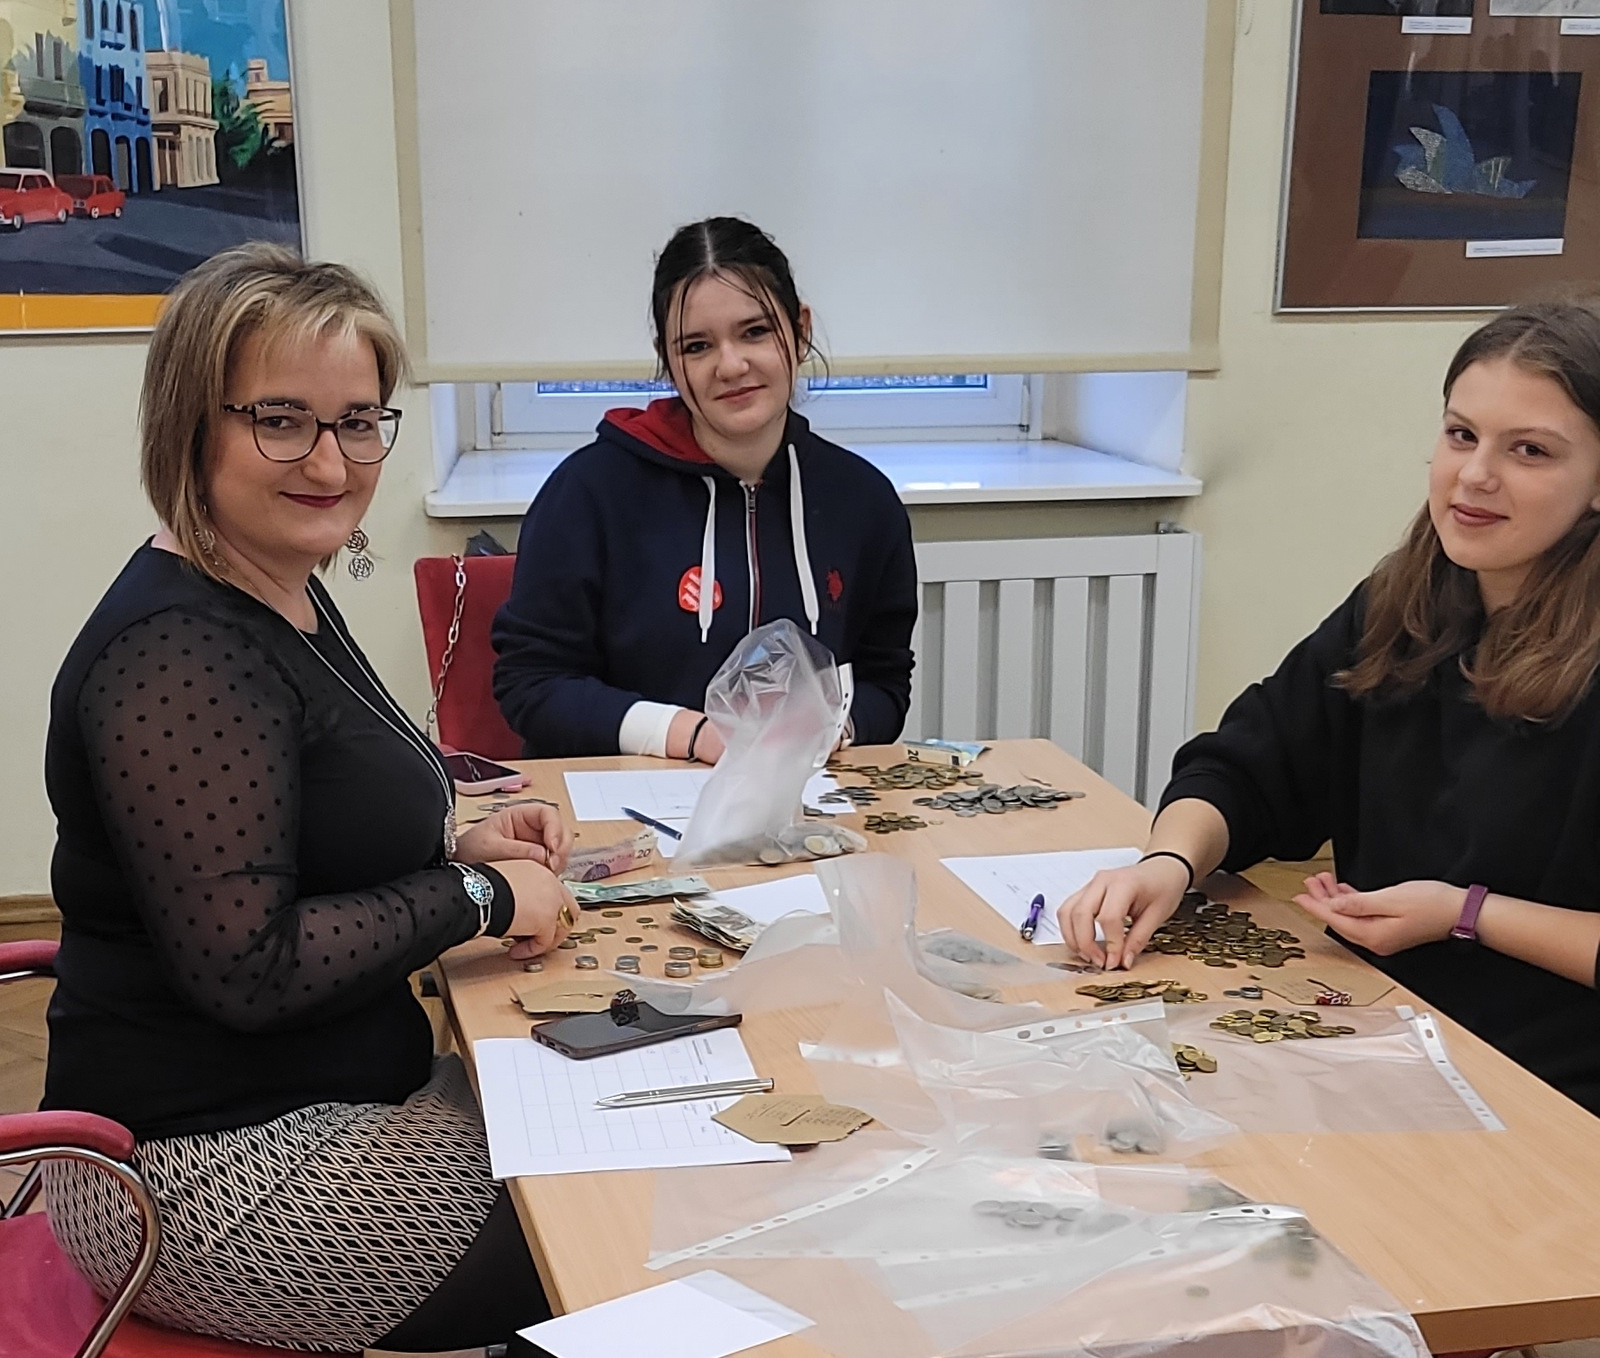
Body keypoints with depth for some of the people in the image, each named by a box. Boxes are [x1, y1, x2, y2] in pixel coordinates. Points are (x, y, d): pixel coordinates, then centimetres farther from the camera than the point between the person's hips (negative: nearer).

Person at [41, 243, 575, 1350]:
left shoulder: (286, 597, 10)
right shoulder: (177, 655, -23)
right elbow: (247, 964, -28)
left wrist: (454, 844, 5)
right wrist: (476, 898, -16)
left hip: (327, 1099, 10)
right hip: (213, 1178, -10)